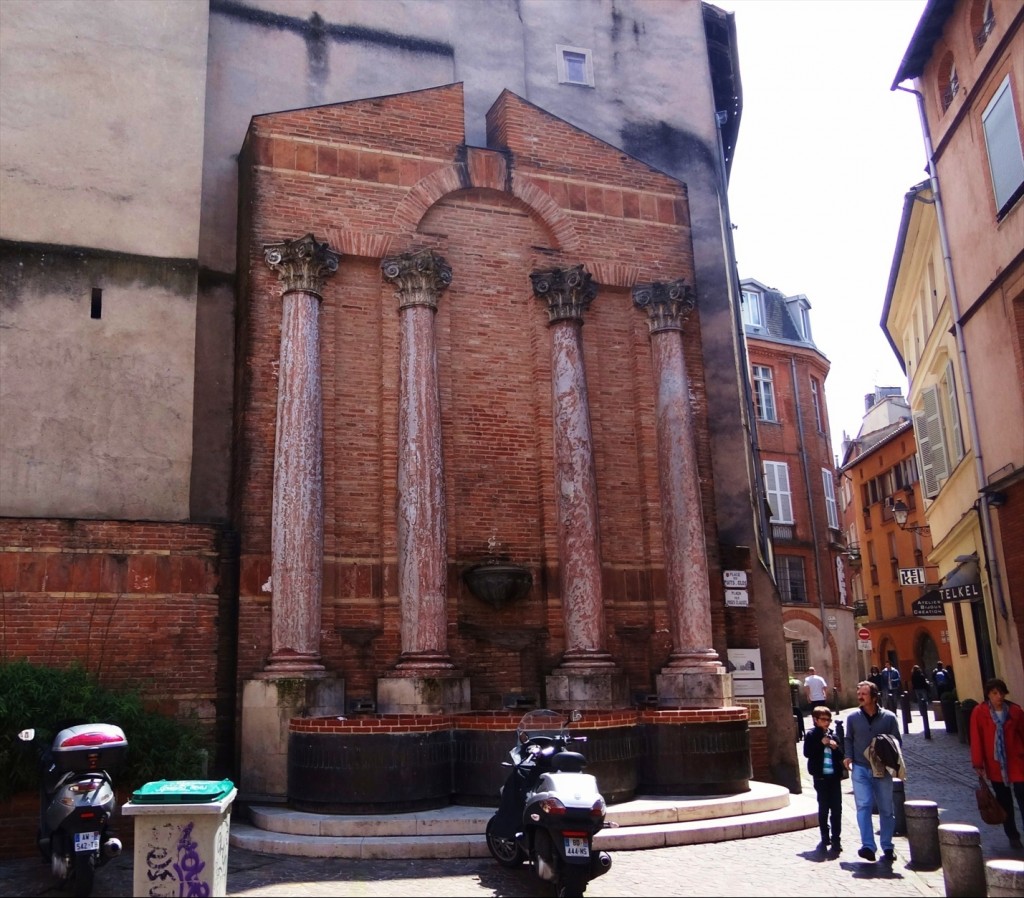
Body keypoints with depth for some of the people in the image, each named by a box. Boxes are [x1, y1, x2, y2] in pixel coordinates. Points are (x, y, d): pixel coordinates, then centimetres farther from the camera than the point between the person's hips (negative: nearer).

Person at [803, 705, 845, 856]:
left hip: (834, 776, 2)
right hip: (820, 777, -2)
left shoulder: (834, 735, 6)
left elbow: (842, 755, 7)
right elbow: (807, 753, -11)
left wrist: (836, 747, -12)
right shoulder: (811, 735, -1)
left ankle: (836, 841, 8)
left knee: (836, 809, 1)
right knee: (823, 809, 8)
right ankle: (825, 839, 20)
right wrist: (821, 744, -17)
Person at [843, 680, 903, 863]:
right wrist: (848, 756, -2)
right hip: (860, 768, 0)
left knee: (886, 809, 8)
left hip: (882, 770, 0)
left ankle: (887, 847, 21)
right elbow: (849, 739, 13)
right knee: (864, 805, -12)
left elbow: (897, 741, 5)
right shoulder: (853, 718, 3)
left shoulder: (889, 717, -2)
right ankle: (867, 846, -14)